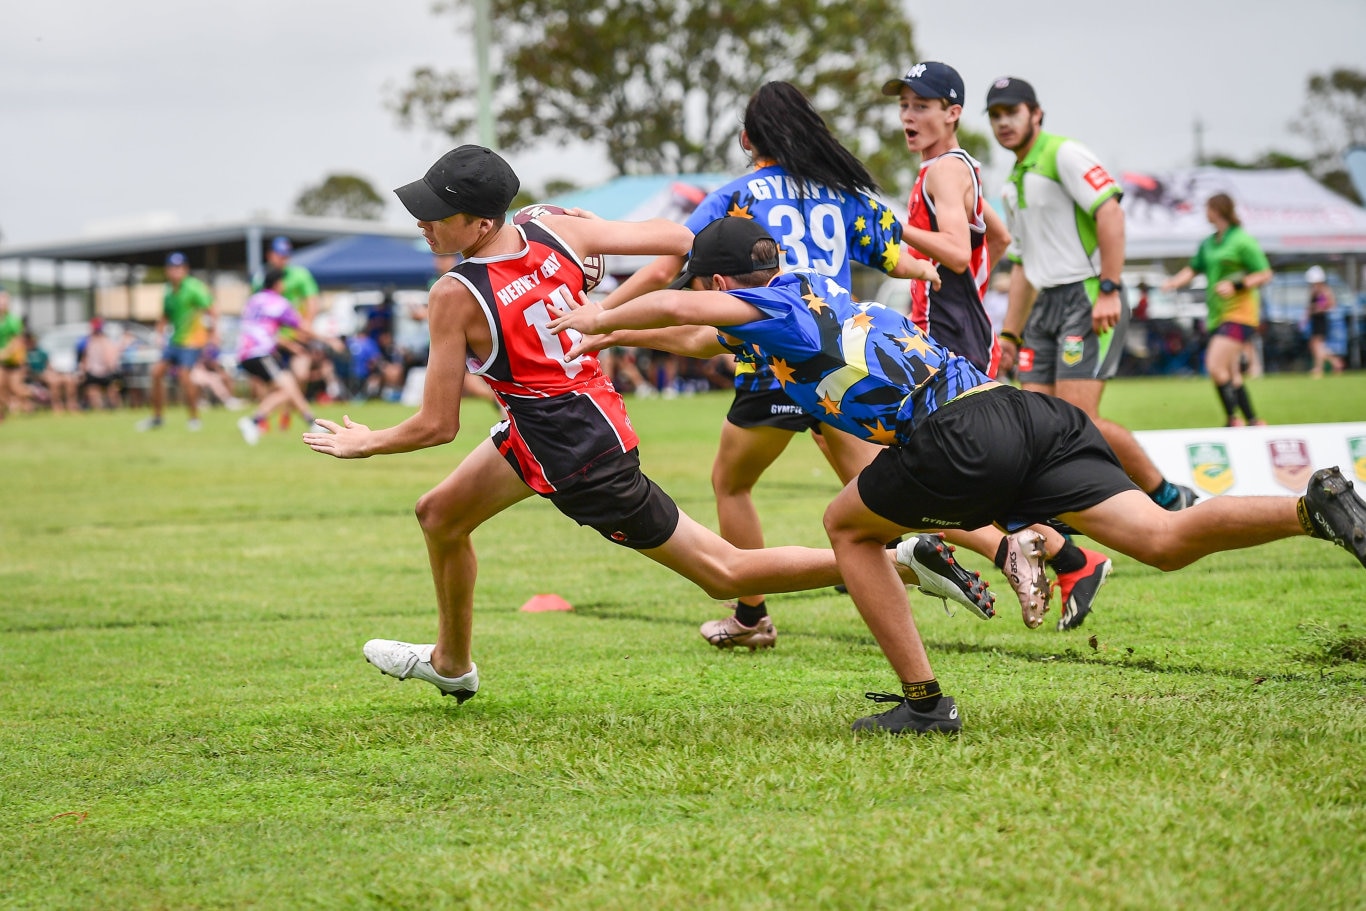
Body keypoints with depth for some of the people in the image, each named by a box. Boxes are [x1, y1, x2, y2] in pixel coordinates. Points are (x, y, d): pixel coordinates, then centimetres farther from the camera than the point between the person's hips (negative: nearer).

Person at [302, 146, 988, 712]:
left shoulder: (456, 297, -23)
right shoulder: (553, 231, -6)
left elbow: (437, 425, -16)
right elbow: (672, 238, -1)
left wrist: (365, 444, 1)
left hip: (579, 458, -9)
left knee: (723, 573, 2)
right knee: (440, 515, 23)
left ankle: (905, 562, 1)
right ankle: (451, 664, 45)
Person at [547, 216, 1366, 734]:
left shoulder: (769, 304, 9)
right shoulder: (816, 296, 32)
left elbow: (677, 307, -8)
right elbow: (704, 338, 48)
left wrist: (598, 318, 11)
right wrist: (613, 340, 55)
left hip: (958, 437, -8)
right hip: (1023, 413, 8)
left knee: (850, 526, 16)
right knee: (1164, 538, -3)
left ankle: (924, 700, 11)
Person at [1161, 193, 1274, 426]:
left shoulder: (1242, 241, -10)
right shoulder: (1208, 243, 13)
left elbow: (1265, 274, -9)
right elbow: (1193, 269, 21)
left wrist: (1236, 286, -21)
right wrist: (1173, 282, 2)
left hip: (1239, 313, -8)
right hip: (1217, 316, 8)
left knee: (1216, 367, -19)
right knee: (1231, 375, 9)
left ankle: (1233, 419, -9)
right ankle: (1253, 422, 18)